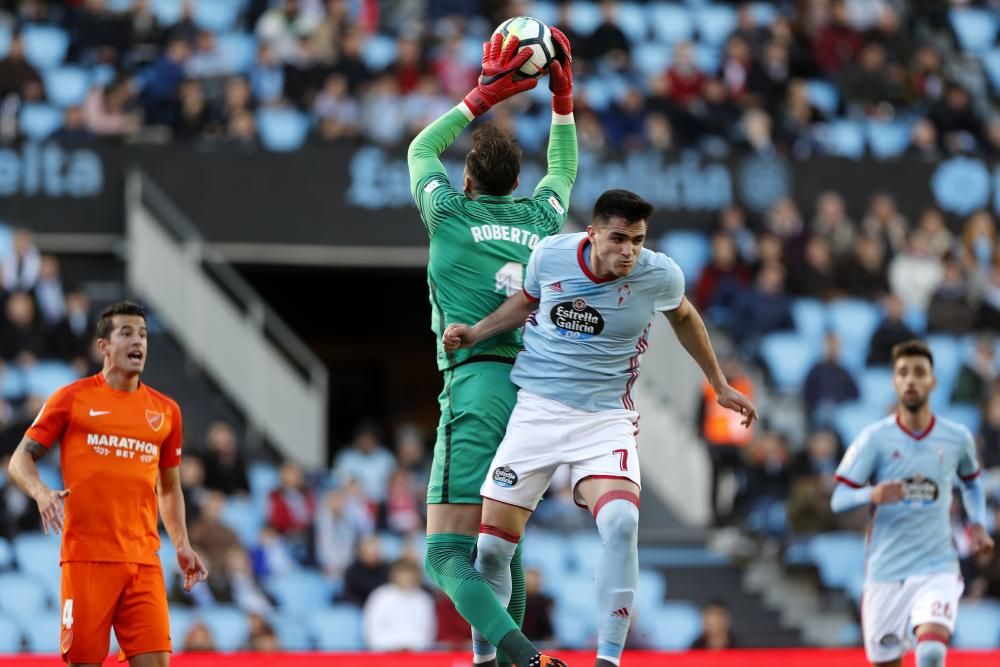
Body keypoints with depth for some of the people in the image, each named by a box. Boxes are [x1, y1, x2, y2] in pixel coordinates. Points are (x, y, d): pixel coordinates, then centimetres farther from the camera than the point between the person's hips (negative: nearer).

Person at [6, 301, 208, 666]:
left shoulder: (166, 410, 13)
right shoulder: (71, 398, 3)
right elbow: (21, 459, 5)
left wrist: (182, 545, 12)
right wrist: (41, 493, -16)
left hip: (143, 561, 3)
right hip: (87, 556, -3)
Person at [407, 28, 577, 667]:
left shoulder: (452, 214, 6)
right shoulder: (542, 219, 15)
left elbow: (422, 149, 27)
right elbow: (563, 168, 39)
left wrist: (486, 93, 28)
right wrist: (562, 94, 34)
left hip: (476, 386, -6)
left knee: (447, 554, -12)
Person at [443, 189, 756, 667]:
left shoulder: (659, 276, -10)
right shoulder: (551, 255, -7)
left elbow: (684, 317, 14)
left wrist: (720, 386, 21)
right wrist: (475, 333, 6)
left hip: (606, 417, -1)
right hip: (535, 411, 1)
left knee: (620, 523, -29)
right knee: (492, 546, -2)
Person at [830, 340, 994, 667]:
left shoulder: (956, 437, 3)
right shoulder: (874, 438, -3)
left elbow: (972, 483, 24)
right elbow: (838, 500, -6)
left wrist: (978, 524, 7)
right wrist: (872, 495, -27)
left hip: (937, 568, 0)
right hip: (886, 570, 0)